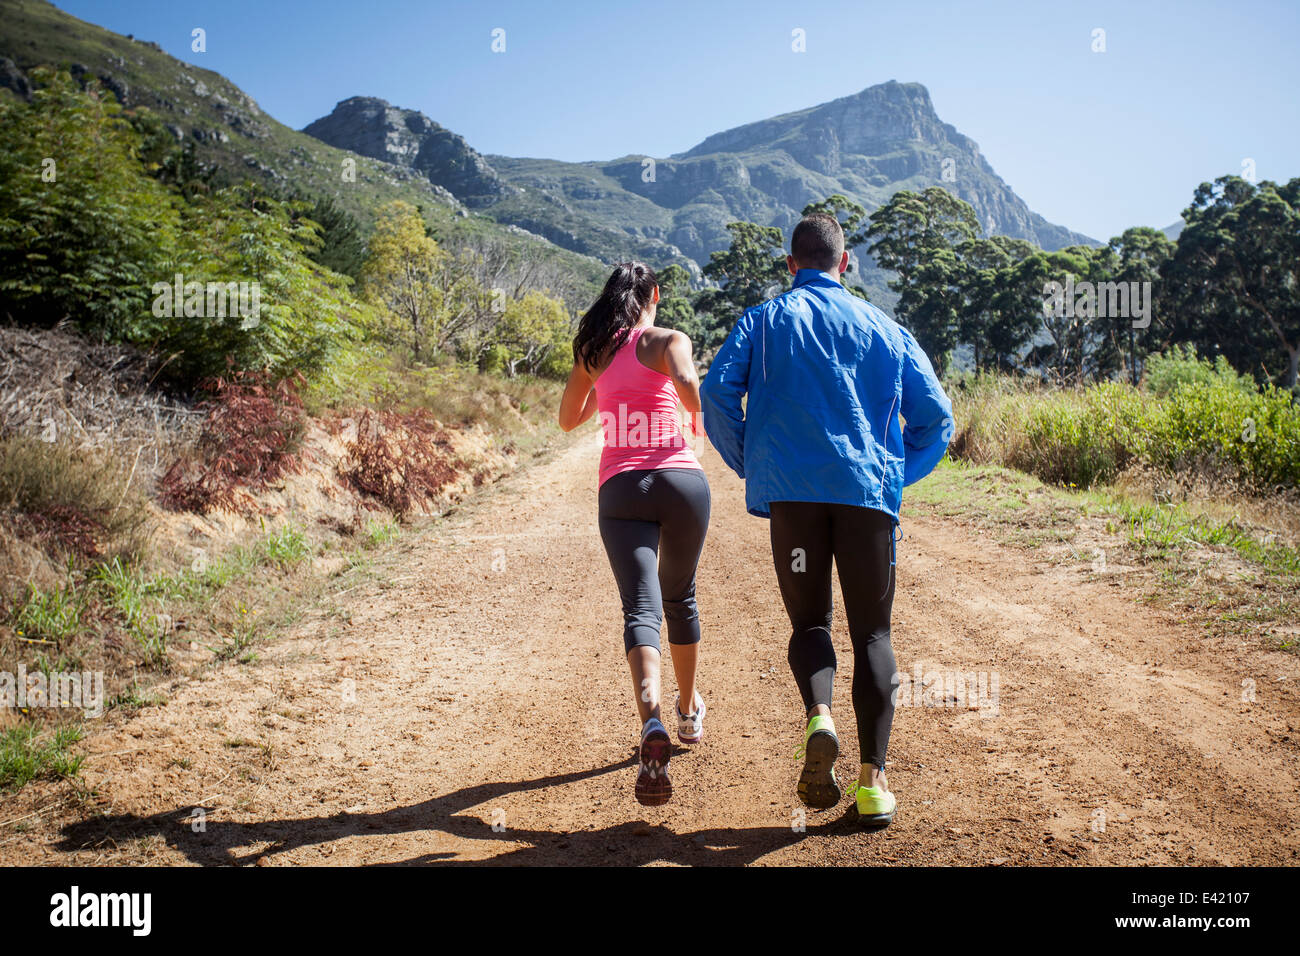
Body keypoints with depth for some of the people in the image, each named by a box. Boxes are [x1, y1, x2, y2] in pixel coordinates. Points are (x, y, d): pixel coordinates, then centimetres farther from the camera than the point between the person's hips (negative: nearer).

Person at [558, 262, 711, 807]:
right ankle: (689, 712, 36)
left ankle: (652, 725, -34)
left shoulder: (593, 351, 16)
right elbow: (685, 382, -18)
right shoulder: (668, 340, 4)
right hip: (679, 479, -1)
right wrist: (700, 420, 2)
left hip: (619, 490, 1)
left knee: (640, 607, -10)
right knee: (680, 598, 19)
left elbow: (568, 420, 24)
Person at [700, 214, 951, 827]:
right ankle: (873, 779, -1)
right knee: (872, 633, 6)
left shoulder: (763, 320, 12)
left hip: (791, 491, 0)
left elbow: (717, 392, -2)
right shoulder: (885, 329, 16)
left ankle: (819, 719, -17)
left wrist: (750, 467, 9)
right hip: (868, 491, 1)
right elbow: (936, 416, 11)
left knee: (809, 621, 12)